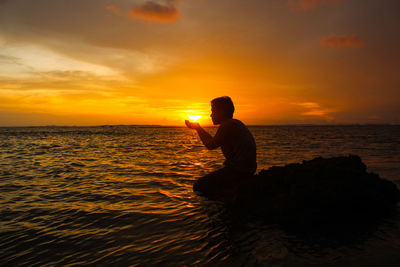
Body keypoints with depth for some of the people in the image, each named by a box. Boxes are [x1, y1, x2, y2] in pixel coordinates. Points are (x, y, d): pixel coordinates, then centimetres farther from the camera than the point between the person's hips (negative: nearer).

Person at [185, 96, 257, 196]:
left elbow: (211, 145, -7)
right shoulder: (236, 123, 15)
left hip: (238, 171, -10)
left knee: (198, 186, -8)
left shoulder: (227, 125, -15)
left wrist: (197, 127, 4)